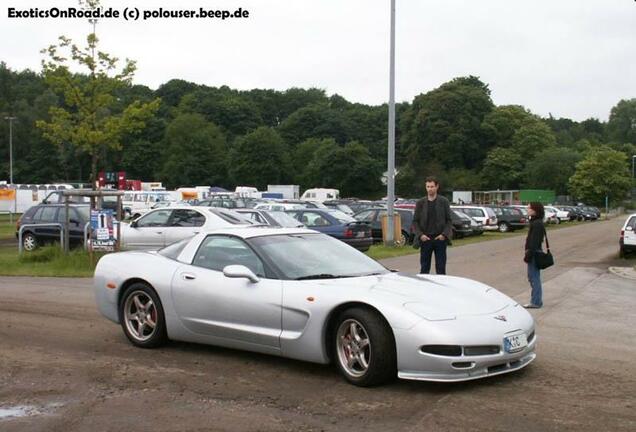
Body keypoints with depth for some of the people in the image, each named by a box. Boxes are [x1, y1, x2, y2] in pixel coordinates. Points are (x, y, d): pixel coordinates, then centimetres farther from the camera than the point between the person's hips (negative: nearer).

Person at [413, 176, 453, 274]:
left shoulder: (444, 202, 3)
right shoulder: (420, 203, 6)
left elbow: (449, 221, 3)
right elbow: (415, 221, 6)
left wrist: (444, 234, -11)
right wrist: (420, 235, -9)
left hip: (440, 239, -1)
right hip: (425, 239, 1)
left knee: (441, 268, 3)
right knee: (424, 269, 4)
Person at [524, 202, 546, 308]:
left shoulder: (537, 224, -18)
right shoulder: (535, 222, 13)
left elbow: (534, 242, -22)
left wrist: (528, 255, -21)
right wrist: (528, 253, 18)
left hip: (534, 254, -10)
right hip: (534, 253, 10)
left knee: (534, 278, -4)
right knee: (533, 278, 16)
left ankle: (535, 302, 2)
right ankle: (536, 301, 23)